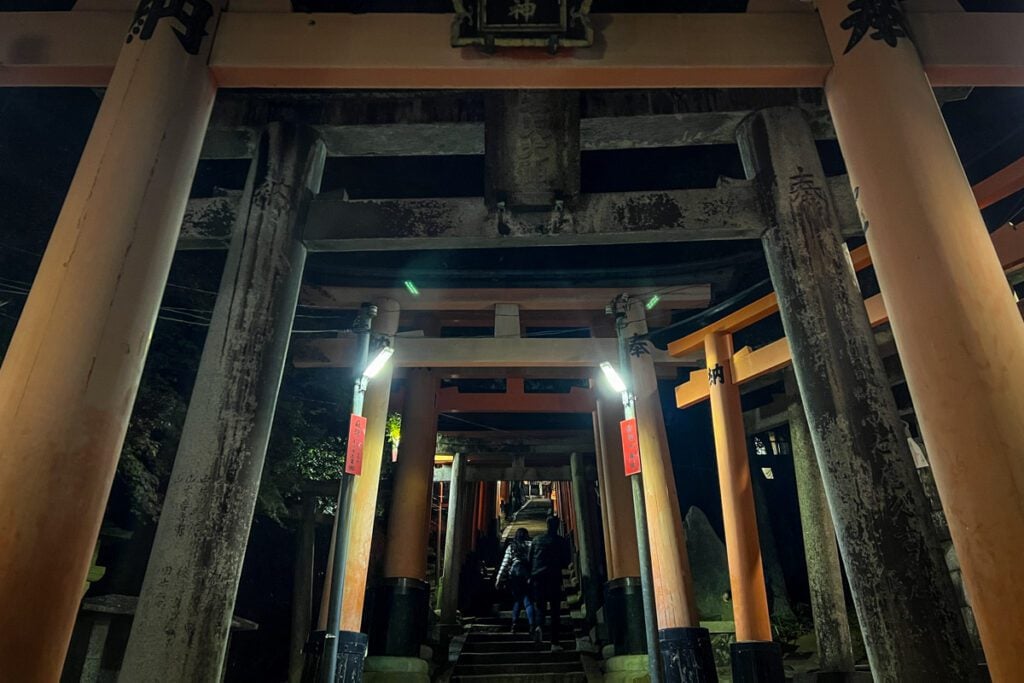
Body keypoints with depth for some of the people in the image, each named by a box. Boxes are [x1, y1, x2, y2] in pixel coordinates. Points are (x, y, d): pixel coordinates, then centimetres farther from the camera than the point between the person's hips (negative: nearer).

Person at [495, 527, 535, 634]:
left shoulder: (511, 547, 7)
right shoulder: (530, 545, 4)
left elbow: (505, 563, 5)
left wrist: (499, 578, 7)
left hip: (514, 574, 1)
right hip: (527, 574, -1)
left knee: (517, 600, 16)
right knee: (527, 600, 3)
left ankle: (514, 624, 8)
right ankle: (532, 625, -9)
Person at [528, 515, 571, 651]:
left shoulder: (537, 539, 6)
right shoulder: (562, 542, 0)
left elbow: (530, 559, 8)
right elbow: (566, 563, 4)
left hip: (538, 577, 1)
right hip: (554, 577, -1)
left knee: (539, 605, 9)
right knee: (555, 610, 5)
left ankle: (538, 626, -22)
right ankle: (554, 643, 1)